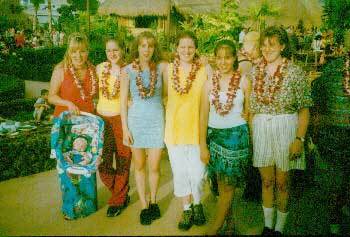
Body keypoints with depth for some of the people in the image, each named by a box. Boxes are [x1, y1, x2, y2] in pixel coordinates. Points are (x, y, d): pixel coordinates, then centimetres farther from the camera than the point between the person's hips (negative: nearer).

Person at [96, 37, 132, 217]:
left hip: (121, 118, -3)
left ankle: (118, 200, 22)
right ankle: (122, 193, 29)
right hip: (102, 118, 4)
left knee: (123, 160, 5)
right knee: (102, 162, 6)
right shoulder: (100, 68, 4)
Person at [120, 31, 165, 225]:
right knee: (139, 166, 9)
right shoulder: (128, 71, -3)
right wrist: (125, 128, -4)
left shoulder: (161, 68, -2)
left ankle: (153, 201, 29)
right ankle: (144, 206, 24)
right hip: (136, 120, 0)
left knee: (154, 167, 4)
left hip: (157, 120, 0)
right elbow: (123, 101, -1)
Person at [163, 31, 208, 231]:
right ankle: (187, 208, 30)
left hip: (196, 127, -2)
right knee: (180, 171, 10)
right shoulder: (169, 69, 3)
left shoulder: (203, 71, -6)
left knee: (197, 172, 2)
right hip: (175, 127, 3)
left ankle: (197, 203, 31)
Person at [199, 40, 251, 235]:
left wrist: (249, 140, 0)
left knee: (228, 184, 0)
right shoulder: (209, 82, 3)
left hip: (236, 135, -2)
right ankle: (227, 219, 26)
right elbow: (204, 115, 3)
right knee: (222, 184, 9)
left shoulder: (243, 81, -2)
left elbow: (249, 111, 3)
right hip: (214, 134, 3)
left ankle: (215, 228, 11)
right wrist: (203, 145, 0)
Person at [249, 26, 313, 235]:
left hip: (285, 129, -3)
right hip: (260, 129, 3)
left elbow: (304, 110, -8)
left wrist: (299, 139, -15)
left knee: (282, 182, 9)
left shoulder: (295, 72, -7)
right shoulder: (255, 72, 5)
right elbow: (251, 107, 9)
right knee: (266, 181, 13)